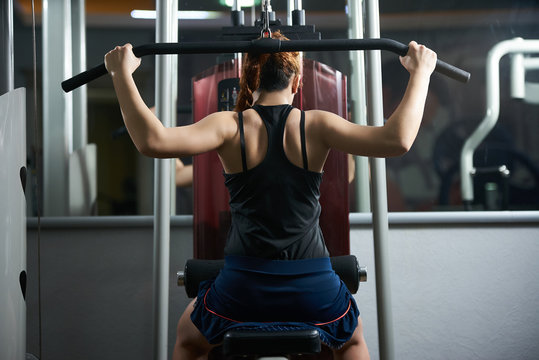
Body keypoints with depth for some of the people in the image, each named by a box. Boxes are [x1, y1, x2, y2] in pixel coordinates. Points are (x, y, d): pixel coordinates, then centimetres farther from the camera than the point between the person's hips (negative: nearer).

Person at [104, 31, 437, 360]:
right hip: (313, 290, 1)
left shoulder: (231, 127, -5)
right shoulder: (315, 126, -4)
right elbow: (398, 140, -15)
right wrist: (420, 72, -6)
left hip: (243, 289, -1)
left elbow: (153, 141, -22)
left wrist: (122, 73, -13)